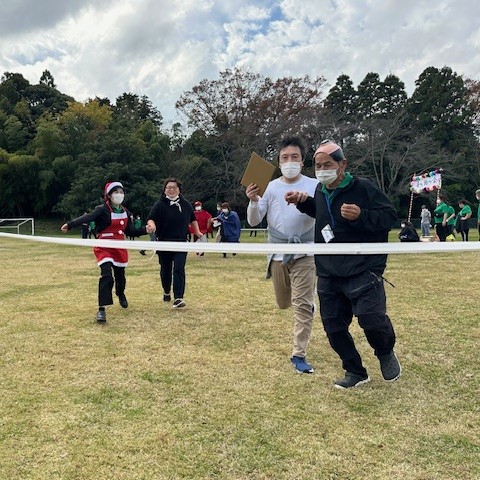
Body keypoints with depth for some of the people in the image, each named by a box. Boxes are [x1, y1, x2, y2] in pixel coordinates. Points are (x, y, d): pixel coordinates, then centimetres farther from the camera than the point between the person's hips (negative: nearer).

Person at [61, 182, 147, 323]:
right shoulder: (102, 210, -12)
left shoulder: (125, 212, 7)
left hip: (120, 248, 6)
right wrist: (70, 224, -46)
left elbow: (130, 231, 12)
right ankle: (101, 310, -18)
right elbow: (88, 217, -30)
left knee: (120, 275, 17)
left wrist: (145, 230, -3)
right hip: (104, 248, -6)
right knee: (107, 276, -21)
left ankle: (121, 294, 50)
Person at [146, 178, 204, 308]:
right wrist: (151, 225, -41)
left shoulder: (185, 204, 4)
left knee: (179, 269, -10)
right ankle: (166, 292, 38)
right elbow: (151, 218, -20)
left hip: (181, 243, 1)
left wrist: (197, 232, 20)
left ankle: (178, 298, -12)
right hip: (164, 243, -1)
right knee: (165, 270, 13)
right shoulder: (160, 204, -6)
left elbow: (192, 219, 22)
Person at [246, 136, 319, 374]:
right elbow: (253, 221, 1)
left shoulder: (314, 185, -3)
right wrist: (253, 201, -18)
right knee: (283, 303, 15)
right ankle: (306, 303, 50)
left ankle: (299, 354, 5)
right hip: (278, 253, 3)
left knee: (303, 304, -6)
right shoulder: (270, 187, 2)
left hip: (304, 253, -3)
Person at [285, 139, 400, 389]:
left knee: (371, 318, -16)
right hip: (328, 274, 7)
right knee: (333, 326, 8)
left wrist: (361, 216, -26)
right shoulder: (320, 191, 11)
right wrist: (303, 202, 13)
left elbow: (390, 216, -10)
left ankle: (386, 353, 19)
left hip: (362, 270, -6)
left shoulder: (363, 187, -10)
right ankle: (355, 372, 27)